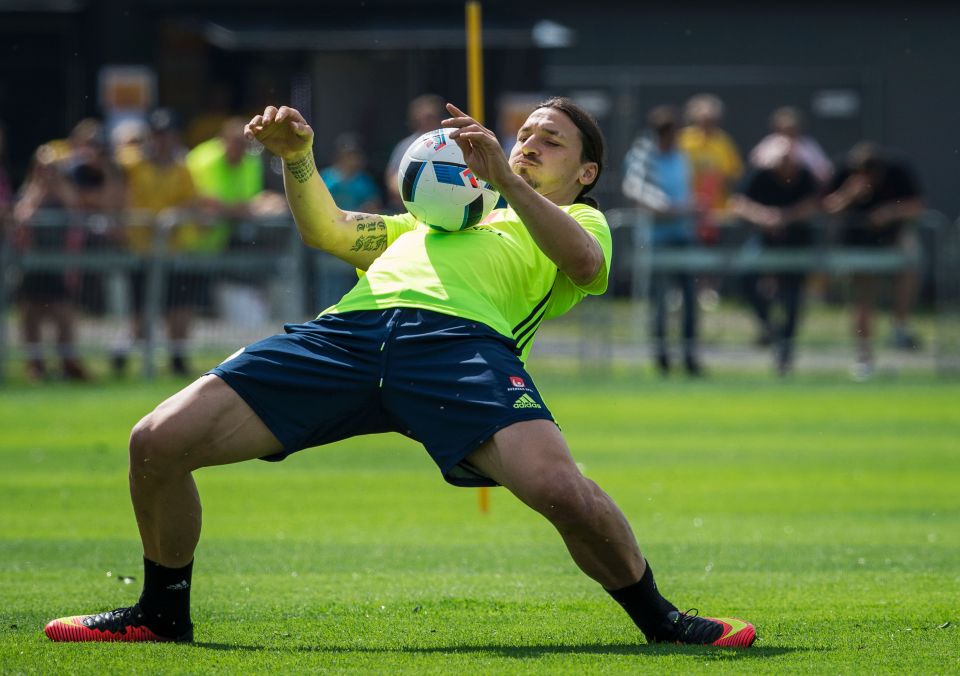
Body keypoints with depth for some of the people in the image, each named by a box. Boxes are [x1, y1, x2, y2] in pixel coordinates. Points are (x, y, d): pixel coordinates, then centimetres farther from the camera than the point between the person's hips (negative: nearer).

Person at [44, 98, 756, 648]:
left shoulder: (581, 219, 28)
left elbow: (585, 264, 4)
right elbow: (328, 231, 38)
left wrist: (505, 177, -6)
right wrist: (298, 156, 21)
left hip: (462, 338, -4)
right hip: (350, 325, 4)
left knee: (560, 488, -31)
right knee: (158, 442, -8)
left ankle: (660, 621, -4)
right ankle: (163, 614, 14)